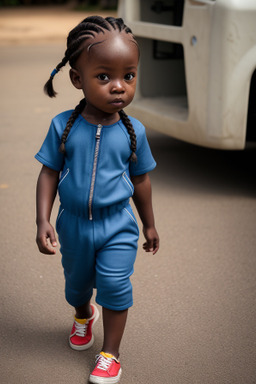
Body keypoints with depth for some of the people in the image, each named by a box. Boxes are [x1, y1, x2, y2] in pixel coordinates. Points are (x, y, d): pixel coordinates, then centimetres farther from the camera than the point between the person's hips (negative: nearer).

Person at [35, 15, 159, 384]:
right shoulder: (63, 126, -15)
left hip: (117, 225, -1)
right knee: (76, 281, 22)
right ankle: (83, 313, 56)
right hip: (74, 223, 2)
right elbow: (49, 174, -7)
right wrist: (43, 221, -14)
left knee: (114, 285, -6)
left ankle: (110, 353, 15)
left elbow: (141, 180, 0)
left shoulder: (133, 131, -12)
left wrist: (149, 225, 10)